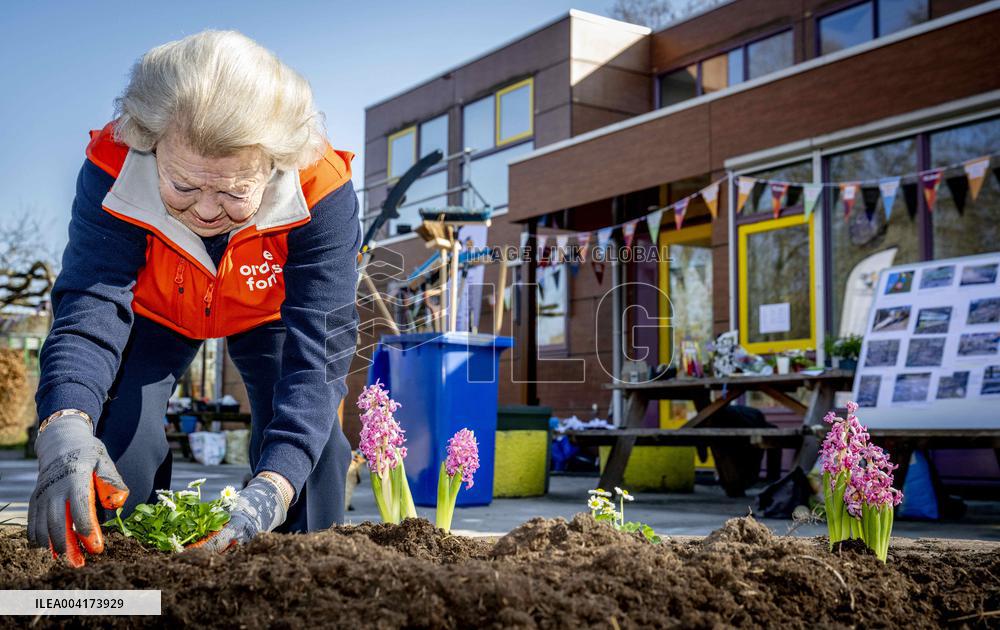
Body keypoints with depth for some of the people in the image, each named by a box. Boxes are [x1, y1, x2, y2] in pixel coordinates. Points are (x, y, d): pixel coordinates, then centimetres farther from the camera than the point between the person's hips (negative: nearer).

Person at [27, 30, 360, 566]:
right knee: (120, 434, -16)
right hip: (154, 313, 1)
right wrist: (65, 426, -68)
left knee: (314, 444, -17)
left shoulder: (321, 190, -41)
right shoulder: (112, 172, -38)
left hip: (269, 314, 0)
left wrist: (272, 488, -59)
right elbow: (90, 307, -45)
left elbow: (316, 351, -44)